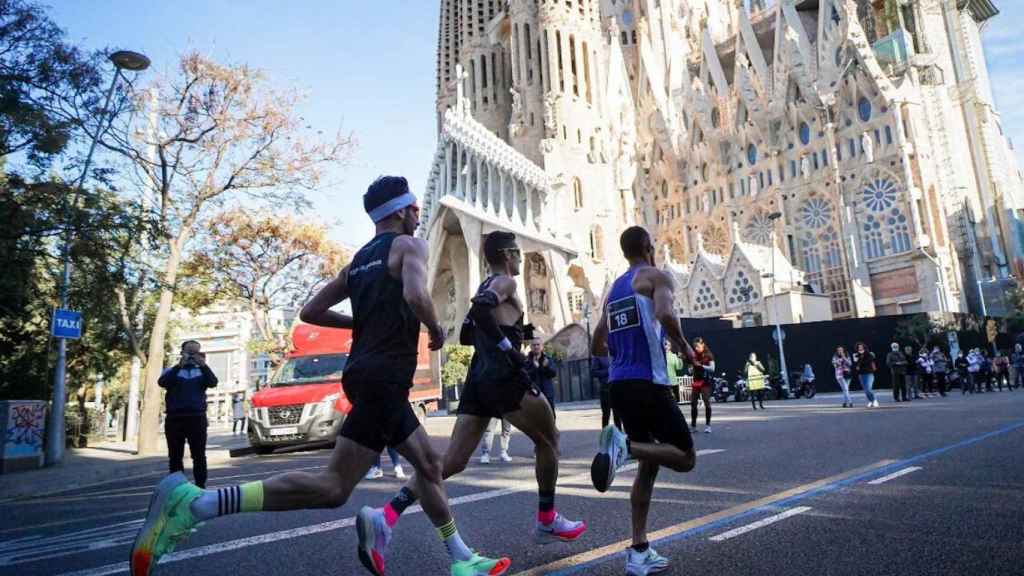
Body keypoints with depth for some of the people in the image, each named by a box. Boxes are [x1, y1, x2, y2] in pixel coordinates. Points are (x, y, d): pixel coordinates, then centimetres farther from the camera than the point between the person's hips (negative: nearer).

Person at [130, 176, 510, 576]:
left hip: (365, 373, 10)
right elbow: (415, 294, -24)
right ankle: (196, 502, -15)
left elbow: (310, 311, 20)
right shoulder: (409, 245, -2)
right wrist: (436, 330, -4)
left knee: (428, 465, 17)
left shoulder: (358, 260, 21)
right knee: (333, 487, -12)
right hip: (383, 378, -10)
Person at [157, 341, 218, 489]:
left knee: (199, 456, 1)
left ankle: (200, 486, 6)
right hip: (175, 418, 0)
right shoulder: (172, 370, 9)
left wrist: (203, 365, -19)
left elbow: (213, 383, -7)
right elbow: (162, 382, -11)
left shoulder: (202, 371, 12)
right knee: (175, 456, 6)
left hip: (197, 418, 0)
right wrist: (179, 365, -20)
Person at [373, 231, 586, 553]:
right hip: (504, 378, -8)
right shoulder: (506, 282, -3)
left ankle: (388, 513, -11)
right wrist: (510, 349, -20)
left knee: (453, 460, 2)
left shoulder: (484, 288, 24)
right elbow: (480, 309, -24)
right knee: (548, 440, 12)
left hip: (477, 379, 8)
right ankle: (547, 521, 20)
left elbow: (466, 336, 28)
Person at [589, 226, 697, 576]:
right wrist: (684, 348, -4)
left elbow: (598, 346, 21)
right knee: (685, 458, 5)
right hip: (647, 382, -7)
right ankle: (625, 444, -21)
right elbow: (666, 315, -22)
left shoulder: (613, 290, 20)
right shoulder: (656, 276, 0)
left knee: (649, 464, 17)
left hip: (619, 384, 7)